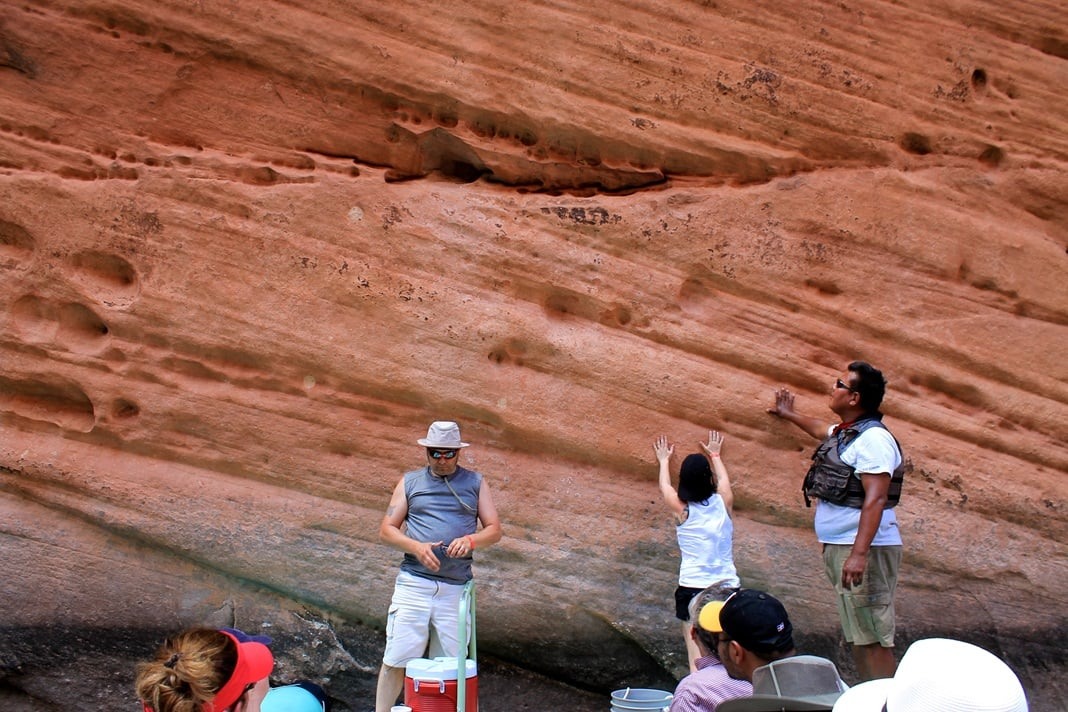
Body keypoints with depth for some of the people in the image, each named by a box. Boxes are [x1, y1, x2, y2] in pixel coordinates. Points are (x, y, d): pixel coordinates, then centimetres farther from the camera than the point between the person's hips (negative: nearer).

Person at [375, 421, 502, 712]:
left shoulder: (475, 482, 9)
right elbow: (386, 530, 7)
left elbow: (494, 530, 7)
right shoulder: (410, 481, 9)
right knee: (396, 660, -1)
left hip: (456, 588, 1)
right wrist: (416, 547, -12)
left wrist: (471, 540, -15)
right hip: (413, 583, 0)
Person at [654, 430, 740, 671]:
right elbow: (723, 479, 24)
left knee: (697, 661, -3)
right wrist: (715, 455, 41)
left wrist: (664, 460, 36)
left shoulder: (682, 510, -4)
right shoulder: (724, 503, 0)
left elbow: (665, 487, 18)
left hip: (692, 589, -2)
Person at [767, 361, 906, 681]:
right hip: (837, 546, 10)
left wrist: (859, 553, -30)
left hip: (863, 549, -10)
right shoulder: (843, 433, 13)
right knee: (857, 635, 15)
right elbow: (821, 430, 39)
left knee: (872, 637, -9)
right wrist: (789, 414, 53)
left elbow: (876, 499, -24)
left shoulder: (873, 438, -17)